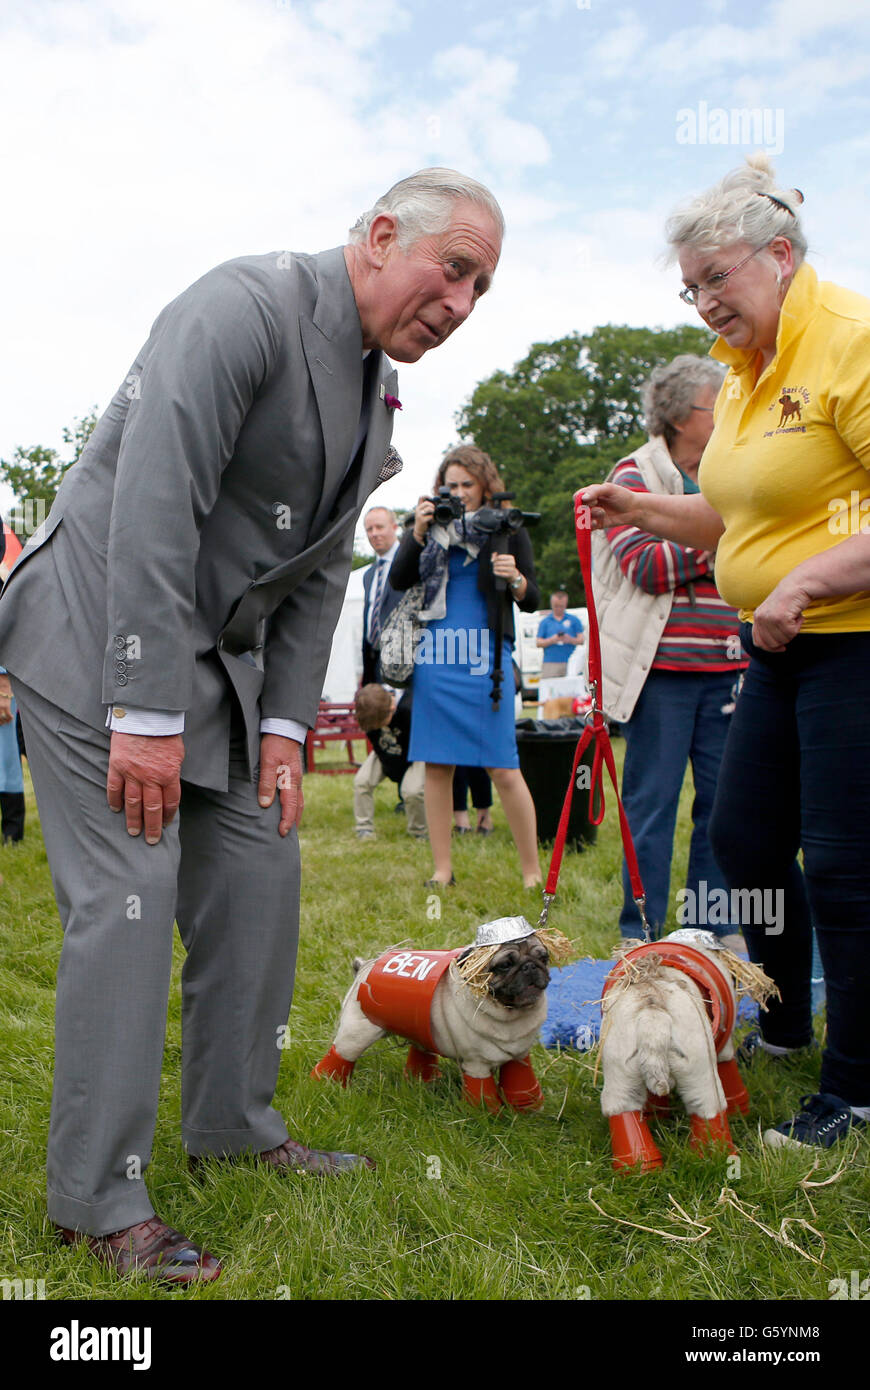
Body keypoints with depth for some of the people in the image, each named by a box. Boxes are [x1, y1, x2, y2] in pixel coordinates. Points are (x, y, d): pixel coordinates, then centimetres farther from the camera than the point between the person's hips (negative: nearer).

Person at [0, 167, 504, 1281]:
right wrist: (147, 712, -27)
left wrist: (284, 723, 3)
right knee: (127, 896, -11)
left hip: (214, 657, 9)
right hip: (99, 639, -9)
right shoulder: (246, 308, -17)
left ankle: (233, 1125, 25)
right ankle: (96, 1199, 4)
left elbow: (318, 574, 12)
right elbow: (152, 507, -26)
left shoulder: (374, 387, 11)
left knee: (259, 875, 8)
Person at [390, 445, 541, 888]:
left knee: (503, 768, -6)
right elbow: (398, 580, 2)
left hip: (485, 657, -3)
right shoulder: (431, 528, 12)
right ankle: (442, 868, 14)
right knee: (436, 764, 4)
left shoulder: (506, 530, 7)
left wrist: (515, 578, -16)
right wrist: (418, 531, -7)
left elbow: (531, 601, 5)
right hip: (434, 656, 3)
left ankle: (532, 870, 4)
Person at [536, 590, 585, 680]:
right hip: (550, 663, 0)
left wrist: (570, 640, -12)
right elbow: (538, 643, 7)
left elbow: (581, 640, 8)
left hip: (569, 663, 0)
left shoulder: (574, 620, 15)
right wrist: (552, 640, -10)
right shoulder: (545, 622, 14)